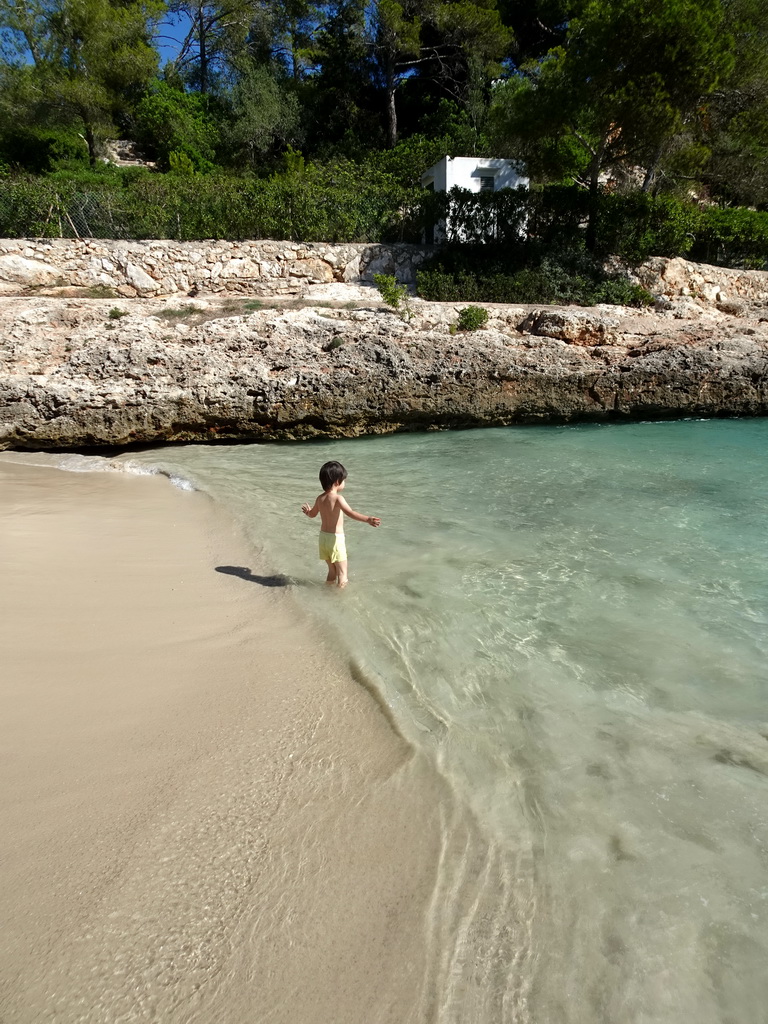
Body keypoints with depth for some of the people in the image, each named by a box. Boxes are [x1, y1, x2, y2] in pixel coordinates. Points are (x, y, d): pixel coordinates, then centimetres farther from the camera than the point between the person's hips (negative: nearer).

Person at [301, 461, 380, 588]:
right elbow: (350, 513, -35)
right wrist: (368, 519, -46)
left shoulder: (320, 498, 4)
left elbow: (312, 514, 23)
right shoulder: (337, 498, -18)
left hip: (323, 537, 7)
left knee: (332, 571, 21)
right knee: (342, 574, 2)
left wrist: (307, 511, 46)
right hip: (336, 539, -7)